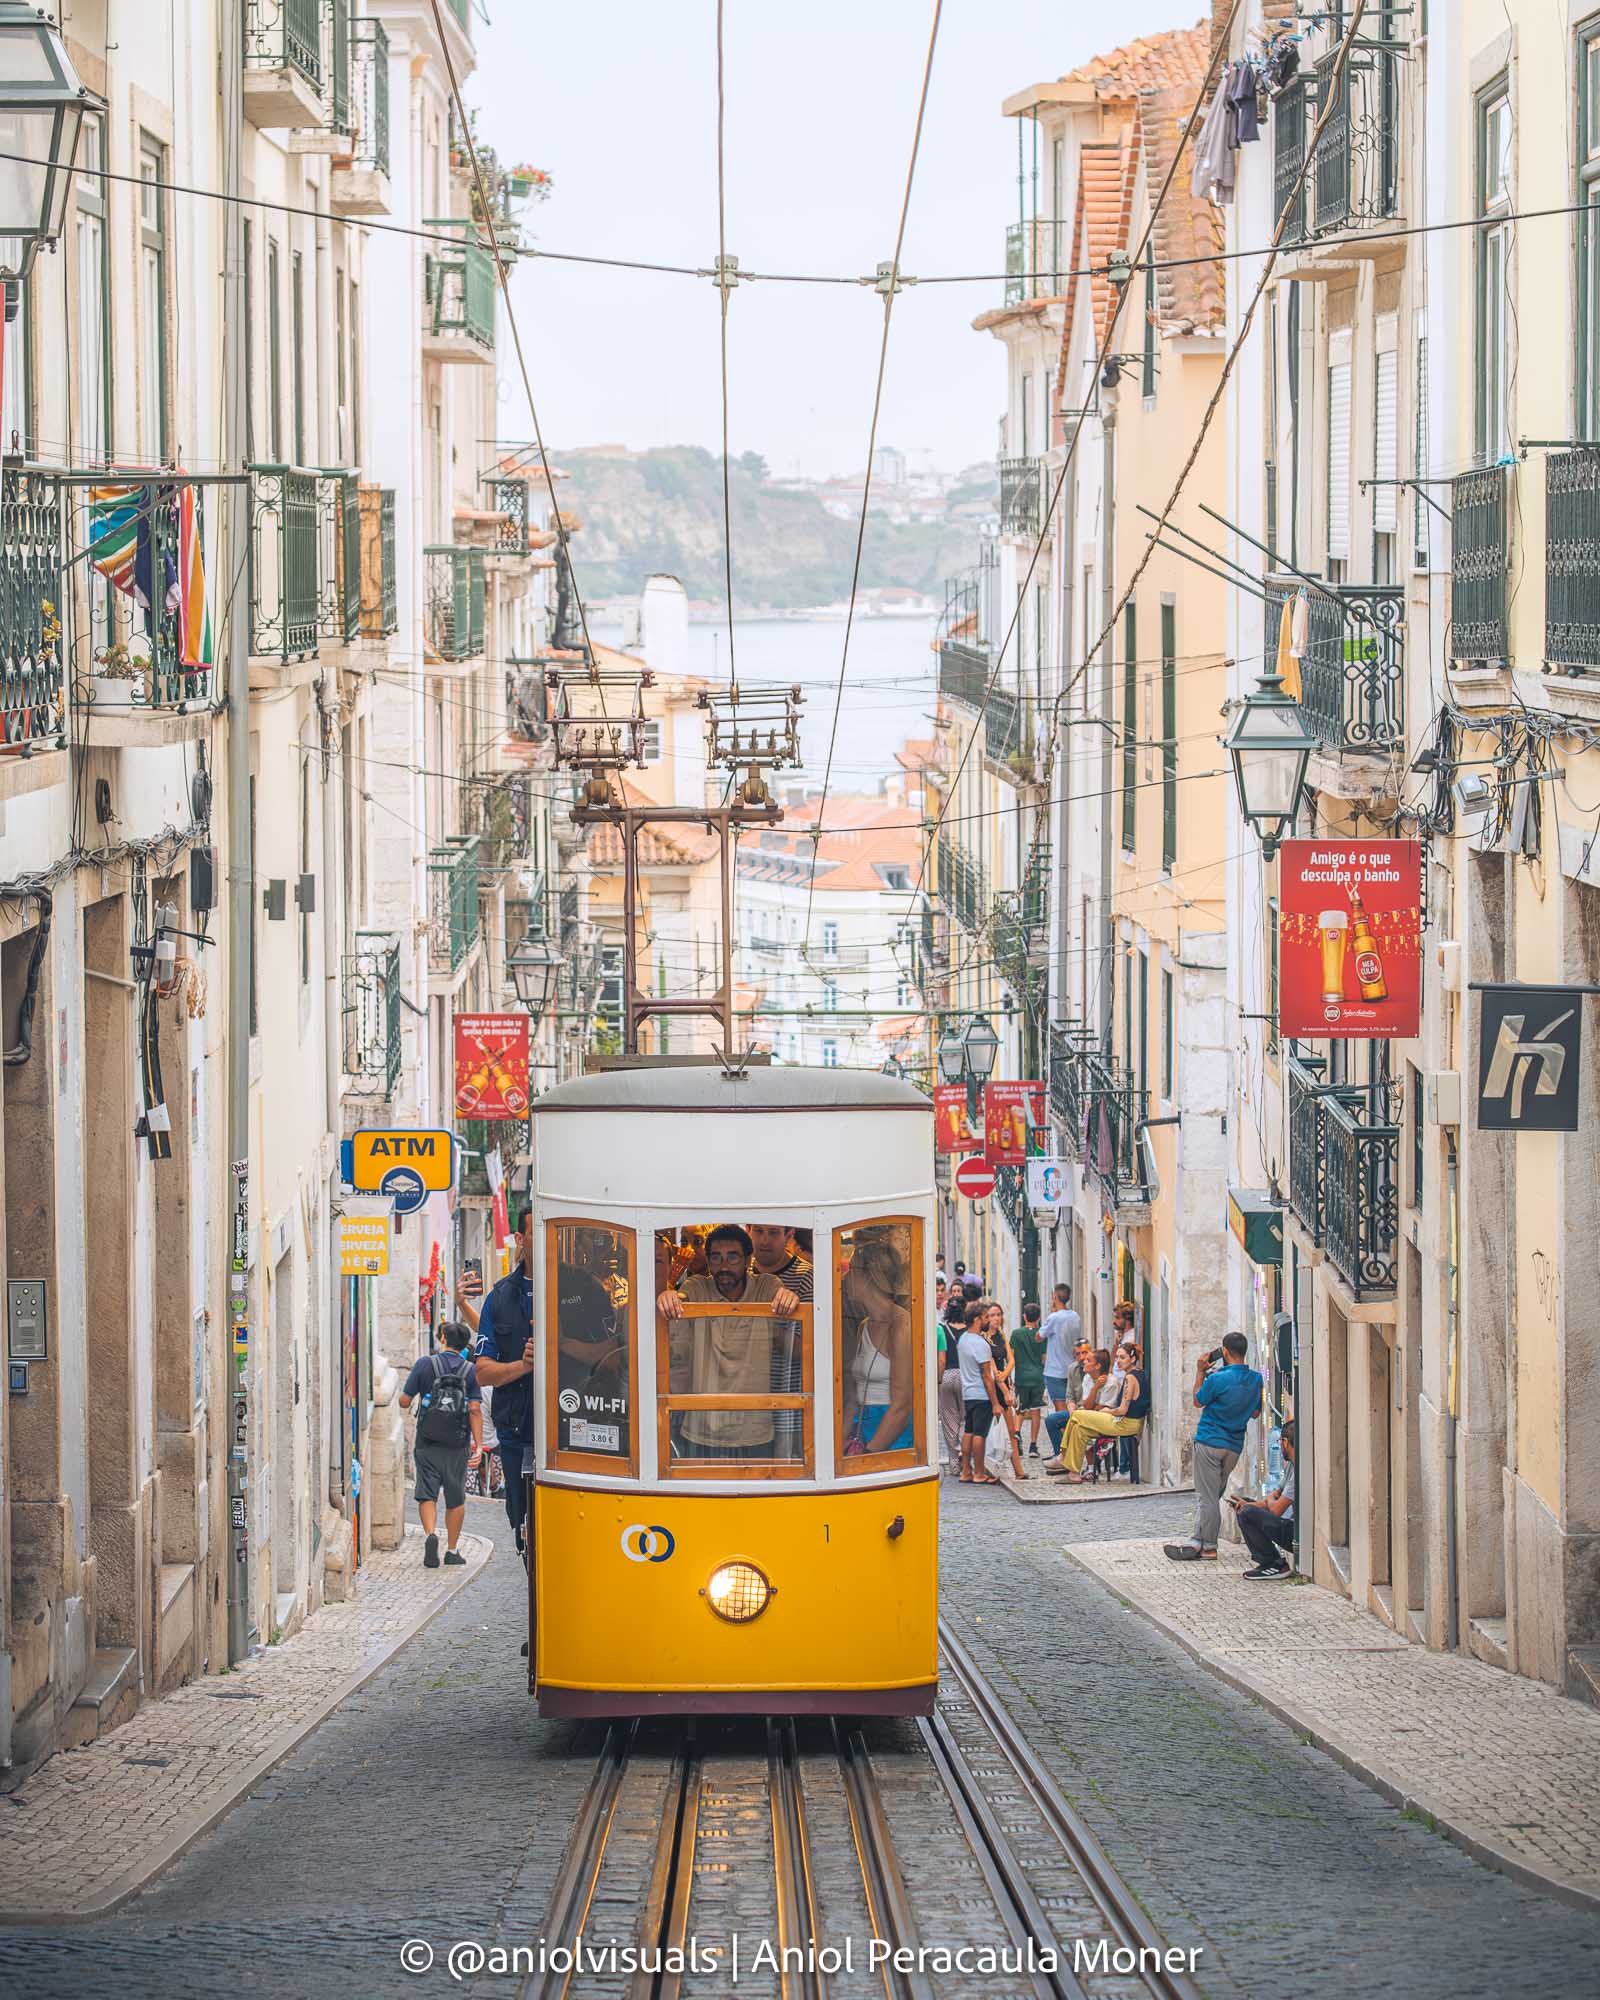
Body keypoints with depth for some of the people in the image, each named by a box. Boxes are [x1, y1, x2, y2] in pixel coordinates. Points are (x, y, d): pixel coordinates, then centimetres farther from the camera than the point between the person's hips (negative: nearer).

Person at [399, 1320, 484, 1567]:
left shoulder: (425, 1364, -4)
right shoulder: (470, 1371, -1)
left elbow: (405, 1402, -3)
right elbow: (475, 1410, -6)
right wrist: (479, 1444, -3)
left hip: (428, 1442, -1)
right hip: (457, 1445, 1)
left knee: (427, 1494, 2)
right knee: (456, 1498, 11)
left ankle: (431, 1534, -22)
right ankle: (452, 1551, 15)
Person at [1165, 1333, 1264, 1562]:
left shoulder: (1217, 1379, -18)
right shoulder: (1256, 1380, 0)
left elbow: (1198, 1402, -2)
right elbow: (1255, 1412, 11)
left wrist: (1200, 1372, 4)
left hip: (1210, 1442, -6)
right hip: (1235, 1445, 6)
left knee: (1207, 1497, -1)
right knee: (1211, 1495, 14)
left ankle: (1208, 1547, 1)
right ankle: (1198, 1542, 16)